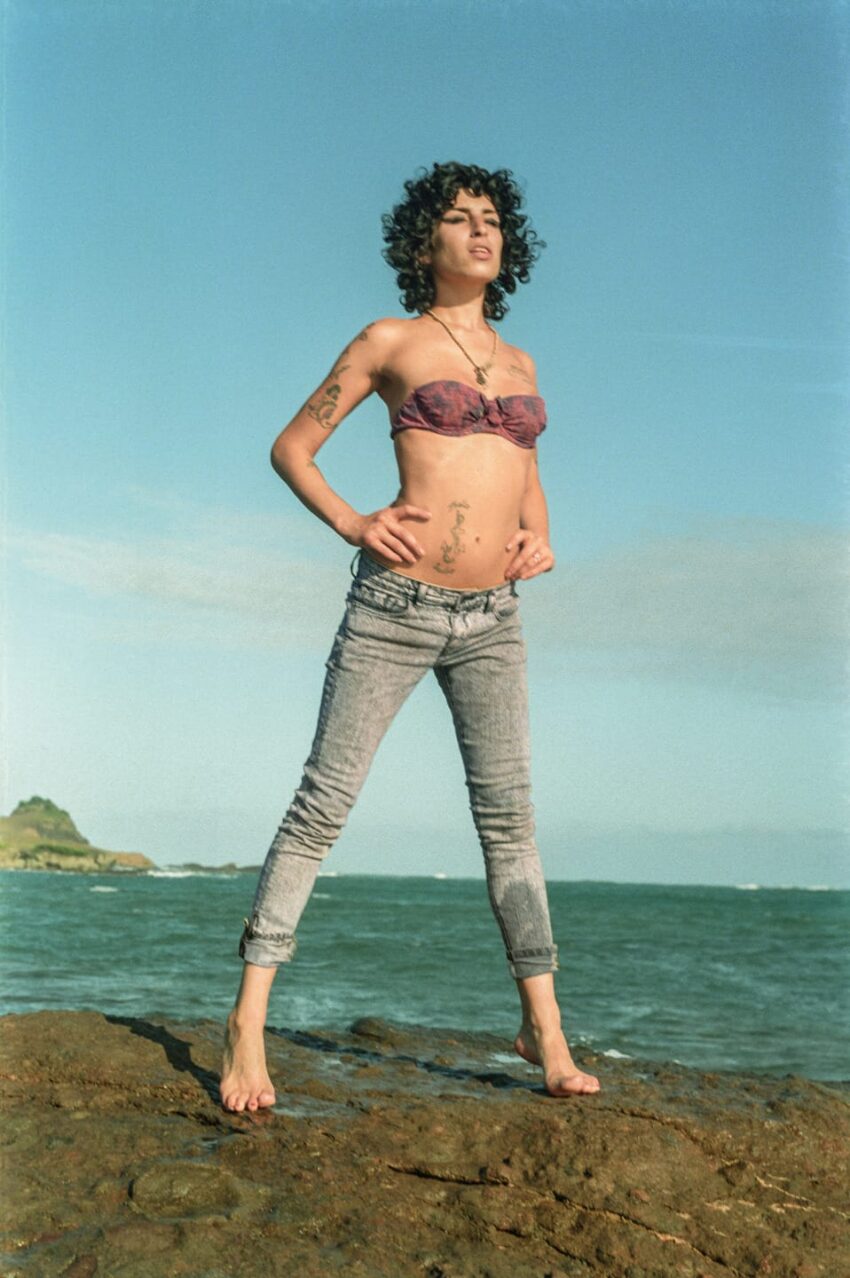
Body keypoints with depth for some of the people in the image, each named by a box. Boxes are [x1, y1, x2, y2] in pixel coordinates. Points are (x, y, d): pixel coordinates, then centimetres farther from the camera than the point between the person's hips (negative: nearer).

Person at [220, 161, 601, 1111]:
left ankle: (544, 1031, 10)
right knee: (325, 801, -3)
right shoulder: (391, 343, 3)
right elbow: (292, 447, 6)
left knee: (508, 812, 4)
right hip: (395, 604, -4)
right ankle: (247, 1021, 3)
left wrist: (539, 537, 6)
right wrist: (351, 524, -10)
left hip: (493, 616, 4)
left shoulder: (519, 364, 16)